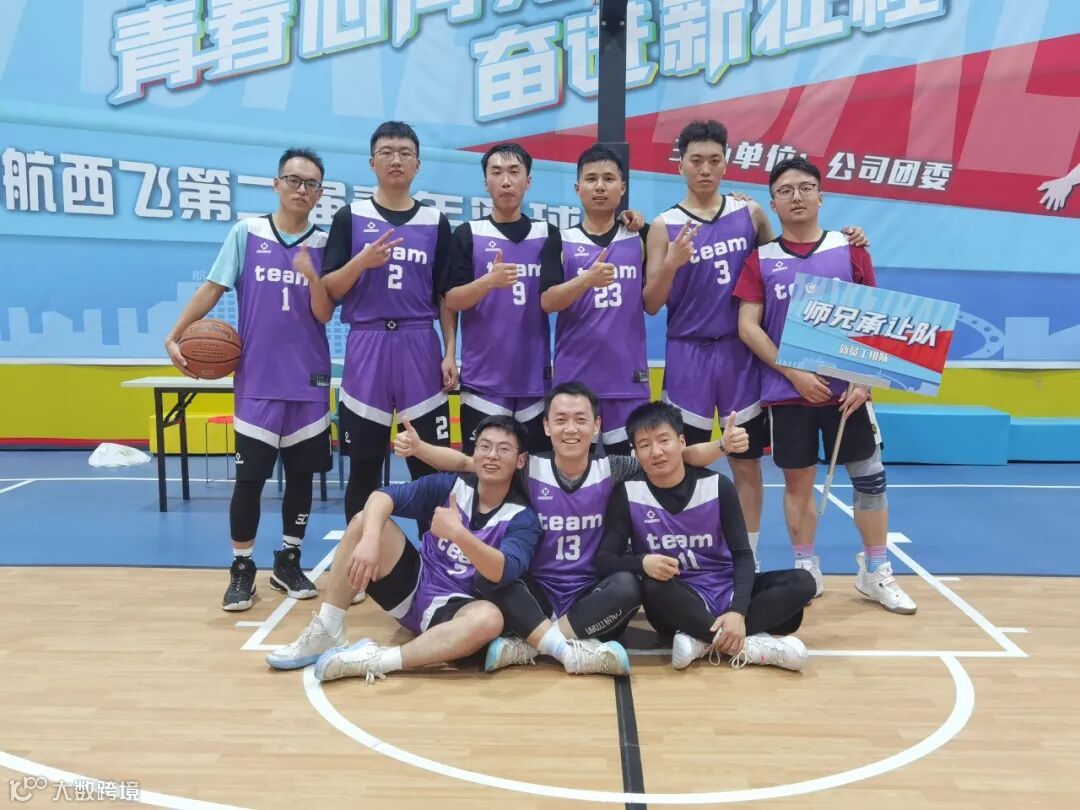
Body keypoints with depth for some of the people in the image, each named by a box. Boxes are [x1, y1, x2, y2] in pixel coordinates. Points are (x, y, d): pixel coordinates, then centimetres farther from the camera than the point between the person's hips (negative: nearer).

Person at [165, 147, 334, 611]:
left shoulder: (323, 245, 3)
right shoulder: (246, 234, 1)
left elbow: (324, 315, -2)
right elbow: (213, 287, 0)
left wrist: (312, 275, -20)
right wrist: (175, 335, -7)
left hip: (308, 380, 2)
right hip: (257, 380, -2)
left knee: (301, 474, 9)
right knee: (249, 477, 0)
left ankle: (288, 562, 24)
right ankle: (242, 570, 14)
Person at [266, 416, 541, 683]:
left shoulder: (522, 518, -10)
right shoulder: (448, 485, -3)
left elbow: (503, 572, -28)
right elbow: (382, 496, -15)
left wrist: (458, 533, -43)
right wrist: (369, 540, -35)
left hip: (453, 609, -3)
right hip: (413, 586, 3)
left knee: (490, 618, -38)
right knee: (365, 520, -16)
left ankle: (375, 661, -33)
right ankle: (326, 635, -13)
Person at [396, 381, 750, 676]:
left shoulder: (612, 470, -3)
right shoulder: (530, 469, -3)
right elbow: (464, 462, -5)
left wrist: (722, 445, -21)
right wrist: (418, 447, -21)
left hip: (591, 598, 1)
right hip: (538, 593, 0)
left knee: (628, 585, -32)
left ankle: (527, 646, -25)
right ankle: (574, 652, -30)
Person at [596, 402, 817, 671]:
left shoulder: (717, 485, -7)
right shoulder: (628, 493, -9)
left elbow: (742, 554, -7)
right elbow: (604, 559, -12)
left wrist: (738, 611, -24)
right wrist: (641, 562, -34)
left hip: (726, 591, 2)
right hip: (678, 603, -2)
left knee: (802, 582, -19)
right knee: (652, 588, -36)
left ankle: (704, 641, -27)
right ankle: (749, 645, -28)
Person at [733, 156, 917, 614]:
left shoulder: (850, 250, 5)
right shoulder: (761, 260, 3)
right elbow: (748, 327, -3)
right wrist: (794, 373, -13)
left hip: (846, 386, 1)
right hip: (787, 390, 0)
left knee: (869, 475, 3)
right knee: (798, 480, 7)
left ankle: (875, 572, 19)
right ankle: (806, 569, 22)